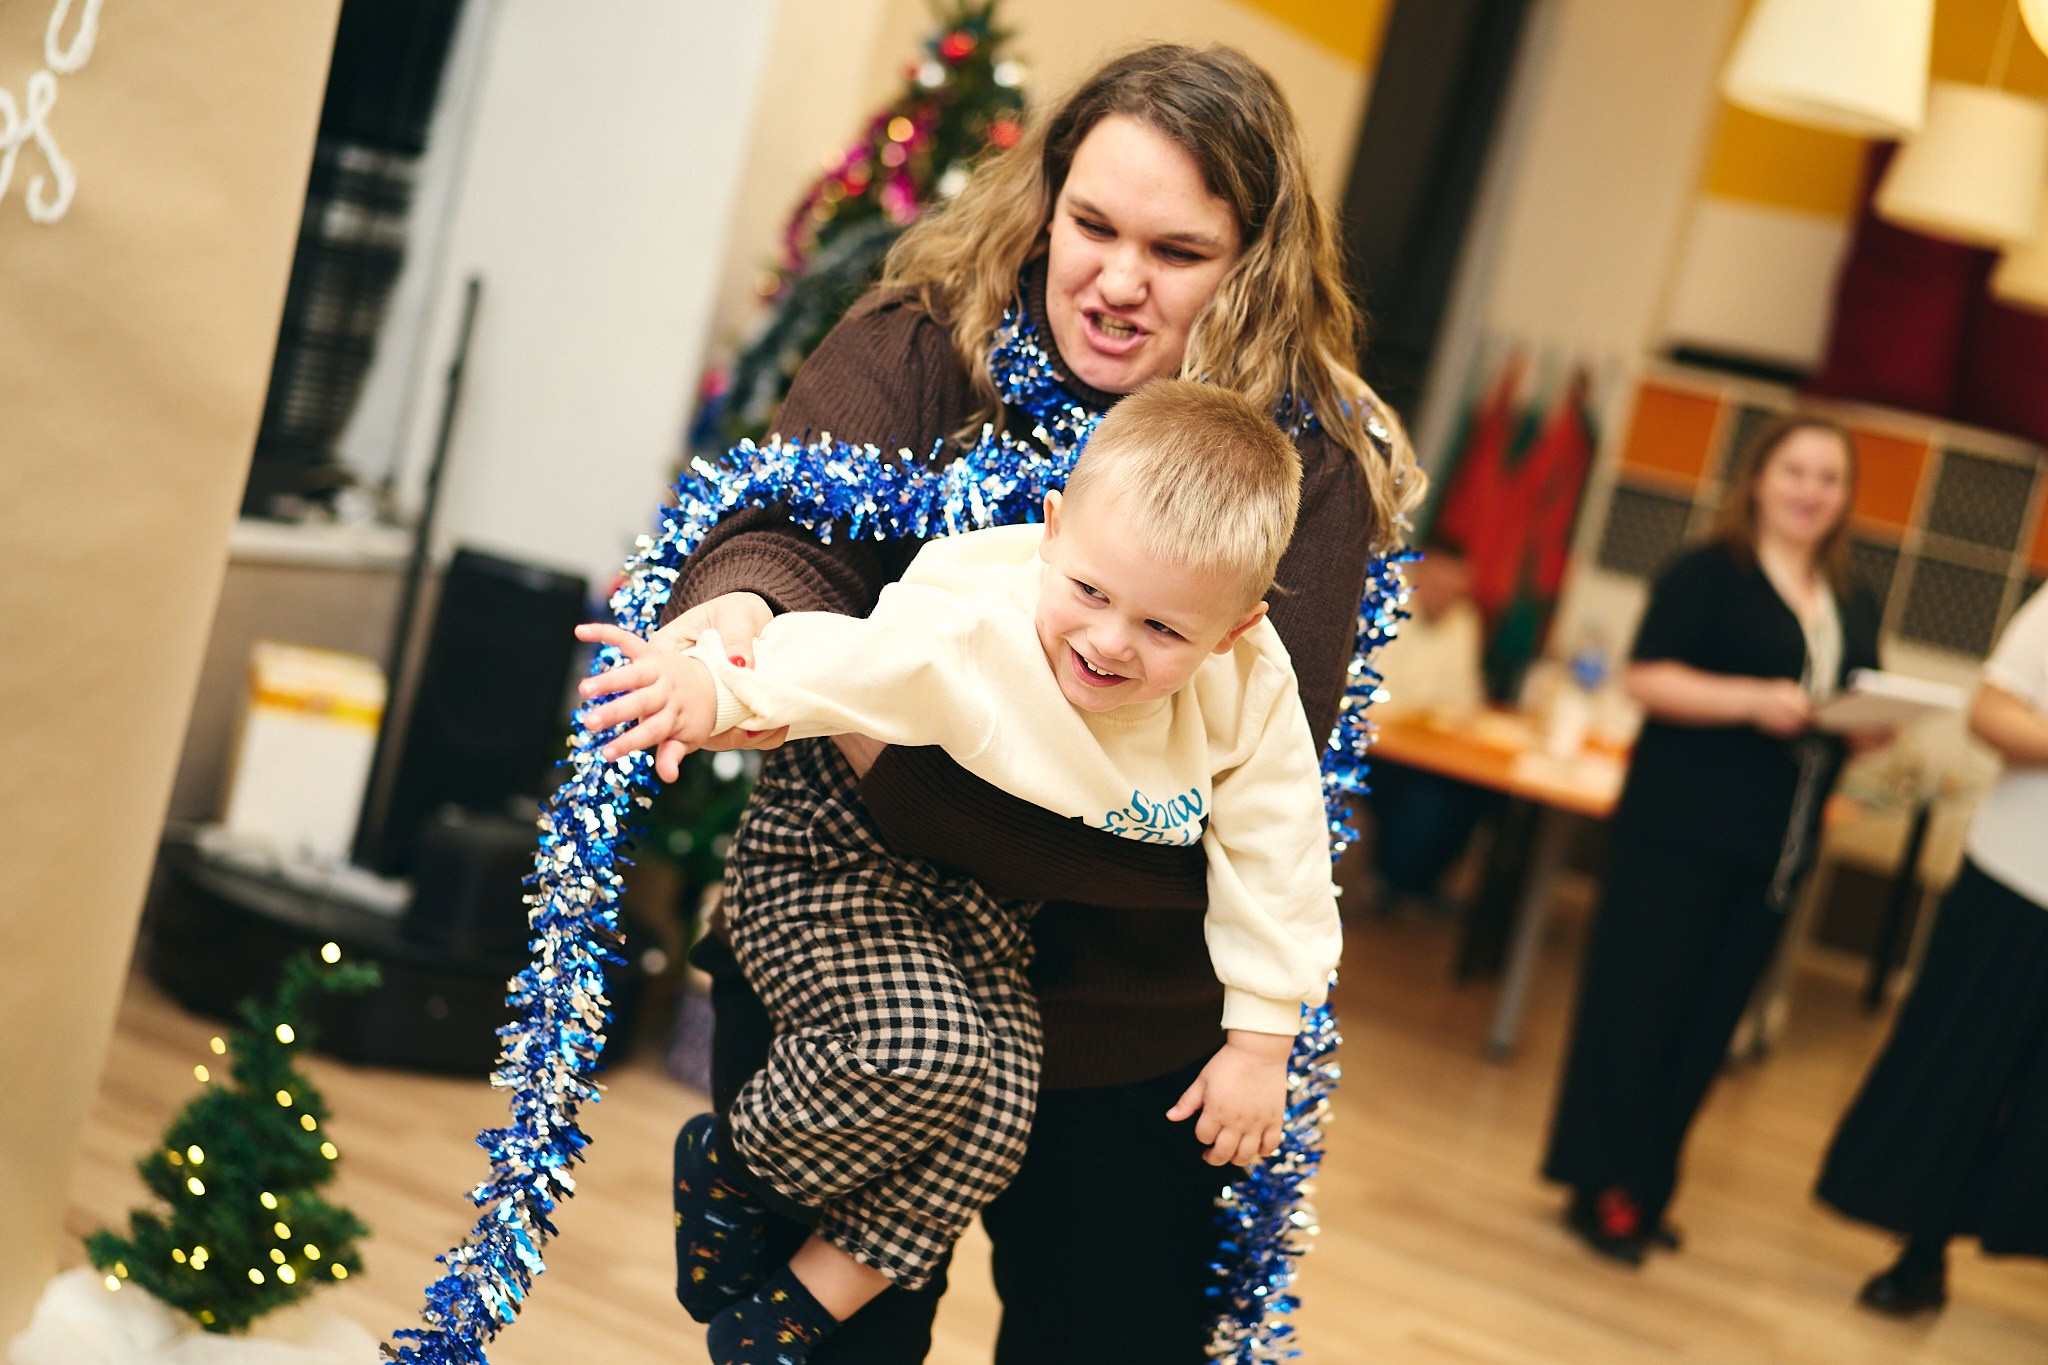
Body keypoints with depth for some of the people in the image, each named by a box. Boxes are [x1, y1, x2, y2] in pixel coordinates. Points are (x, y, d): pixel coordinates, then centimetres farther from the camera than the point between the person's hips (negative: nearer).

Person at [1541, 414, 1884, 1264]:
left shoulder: (1853, 612, 15)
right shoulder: (1708, 575, -4)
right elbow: (1647, 677, -13)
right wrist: (1755, 701, -23)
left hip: (1779, 848, 6)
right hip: (1679, 831, -6)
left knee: (1710, 1020, 9)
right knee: (1638, 1005, -4)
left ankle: (1645, 1190, 19)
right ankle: (1603, 1188, 6)